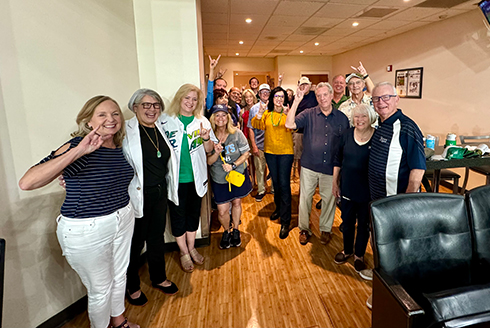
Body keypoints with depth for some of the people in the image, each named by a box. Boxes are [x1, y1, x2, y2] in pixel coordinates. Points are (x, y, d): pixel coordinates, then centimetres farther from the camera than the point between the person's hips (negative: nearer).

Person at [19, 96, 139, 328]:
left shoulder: (118, 147, 0)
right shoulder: (79, 145, -21)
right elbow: (26, 183, -34)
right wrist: (77, 151, -40)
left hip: (122, 220, 7)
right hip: (86, 231, -7)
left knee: (119, 276, 25)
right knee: (100, 290, 13)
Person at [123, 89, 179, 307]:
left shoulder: (160, 129, 7)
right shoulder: (126, 131, -14)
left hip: (160, 193, 6)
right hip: (138, 196, -6)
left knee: (157, 237, 20)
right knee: (135, 242, 10)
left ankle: (159, 278, 41)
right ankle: (132, 287, 34)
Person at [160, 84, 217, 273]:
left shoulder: (202, 122, 4)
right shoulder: (165, 120, -4)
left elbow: (209, 149, 5)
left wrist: (206, 138, -15)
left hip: (195, 177, 3)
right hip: (175, 177, -2)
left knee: (193, 214, 16)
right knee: (178, 215, 9)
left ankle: (191, 248, 37)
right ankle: (184, 253, 29)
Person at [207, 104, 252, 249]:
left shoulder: (237, 133, -8)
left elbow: (246, 153, -6)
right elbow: (209, 162, -7)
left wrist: (233, 165, -18)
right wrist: (216, 153, -27)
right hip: (219, 178, 0)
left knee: (237, 203, 15)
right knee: (222, 211, -1)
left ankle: (235, 230, 38)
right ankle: (226, 231, 31)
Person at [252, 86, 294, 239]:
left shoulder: (288, 113, -3)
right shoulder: (267, 113, 5)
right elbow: (256, 125, -9)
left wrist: (288, 114, -35)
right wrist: (260, 112, -24)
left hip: (285, 152, -3)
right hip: (270, 152, 4)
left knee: (284, 184, -5)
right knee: (275, 181, 17)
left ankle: (285, 221, 2)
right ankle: (279, 208, 39)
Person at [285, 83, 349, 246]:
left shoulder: (342, 118, 3)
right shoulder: (309, 114, -1)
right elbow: (289, 124, -15)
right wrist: (296, 102, -19)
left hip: (331, 167, 1)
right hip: (309, 165, 0)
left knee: (329, 199, 12)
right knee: (305, 197, 9)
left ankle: (326, 229, 33)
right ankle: (304, 229, 29)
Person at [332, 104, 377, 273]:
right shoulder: (347, 134, -2)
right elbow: (337, 160, 5)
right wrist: (335, 183, 5)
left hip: (367, 191, -3)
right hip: (347, 188, 3)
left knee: (364, 223, 14)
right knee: (347, 221, 17)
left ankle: (359, 254, 35)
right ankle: (347, 250, 40)